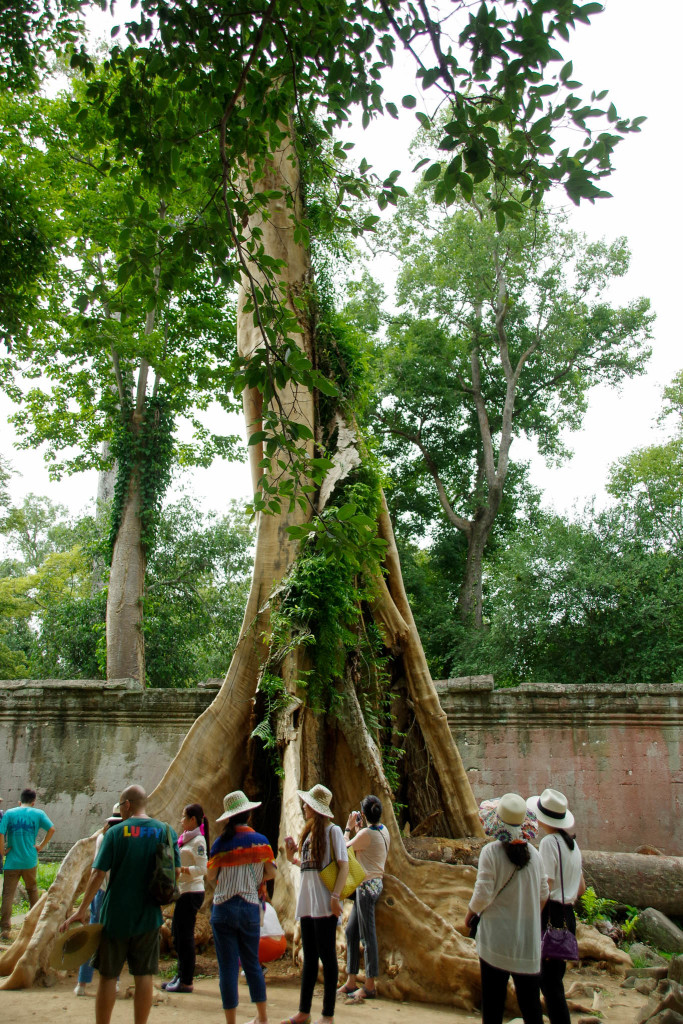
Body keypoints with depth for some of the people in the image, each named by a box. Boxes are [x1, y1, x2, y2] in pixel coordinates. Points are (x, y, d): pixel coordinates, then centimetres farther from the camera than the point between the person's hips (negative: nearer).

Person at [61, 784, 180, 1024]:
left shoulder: (115, 832, -10)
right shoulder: (166, 831, -2)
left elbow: (98, 873, -11)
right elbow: (176, 872, 0)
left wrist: (83, 909, -4)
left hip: (116, 915, -2)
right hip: (149, 916, 2)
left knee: (108, 975, 12)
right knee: (144, 975, 11)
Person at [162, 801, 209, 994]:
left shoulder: (198, 841, -14)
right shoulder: (186, 838, 13)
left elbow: (202, 868, -21)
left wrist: (180, 869, -25)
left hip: (192, 893, -9)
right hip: (183, 891, 9)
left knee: (184, 935, -3)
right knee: (177, 933, 15)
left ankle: (186, 981, 7)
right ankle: (181, 976, 25)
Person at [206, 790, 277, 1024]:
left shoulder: (222, 842, -10)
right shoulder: (261, 841, -2)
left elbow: (210, 875, -5)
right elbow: (271, 872, 4)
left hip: (224, 908, -3)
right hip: (251, 907, 3)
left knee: (228, 966, 4)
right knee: (252, 963, 18)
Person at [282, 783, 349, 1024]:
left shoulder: (332, 831, -7)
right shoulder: (308, 833, 15)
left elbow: (344, 865, -12)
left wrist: (335, 896, -20)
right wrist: (292, 858, 7)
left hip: (324, 903, -8)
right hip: (307, 902, 8)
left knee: (327, 956, 0)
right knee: (309, 957, 14)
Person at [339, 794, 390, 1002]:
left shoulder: (366, 833, -19)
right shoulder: (383, 830, 7)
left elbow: (345, 847, -4)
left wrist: (349, 828, 7)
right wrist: (358, 829, 18)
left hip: (367, 885, -9)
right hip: (374, 883, 9)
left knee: (367, 935, -2)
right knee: (351, 931, 14)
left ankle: (370, 986, 5)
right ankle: (351, 981, 20)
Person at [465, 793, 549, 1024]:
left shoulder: (491, 852, -14)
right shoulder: (534, 853, 0)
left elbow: (483, 895, -15)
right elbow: (543, 894, 9)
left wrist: (470, 915, 4)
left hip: (497, 939, -4)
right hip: (529, 941, 4)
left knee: (493, 999, 8)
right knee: (530, 999, 13)